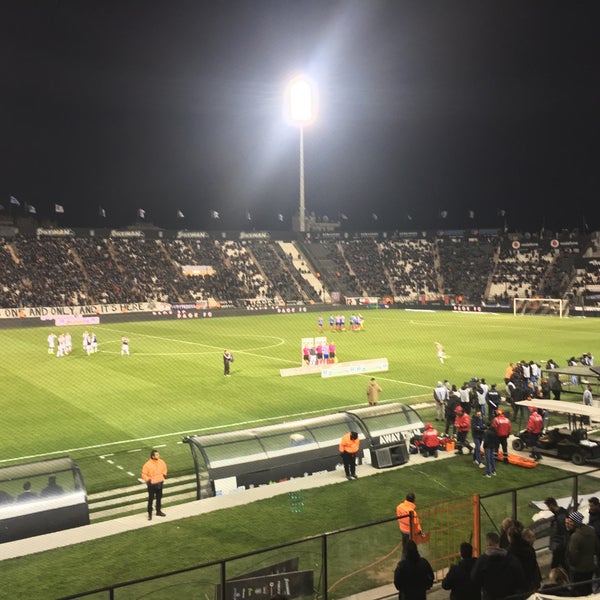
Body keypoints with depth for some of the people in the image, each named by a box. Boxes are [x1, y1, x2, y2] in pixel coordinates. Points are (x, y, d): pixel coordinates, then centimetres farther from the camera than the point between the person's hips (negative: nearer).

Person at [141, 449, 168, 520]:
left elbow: (164, 467, 16)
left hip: (160, 483, 5)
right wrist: (147, 480, -20)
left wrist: (164, 474, 6)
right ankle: (150, 514, 16)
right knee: (151, 499, 3)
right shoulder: (147, 464, -20)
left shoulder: (161, 462, -4)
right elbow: (144, 474, -13)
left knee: (159, 498, 18)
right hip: (152, 484, -5)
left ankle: (158, 511, 34)